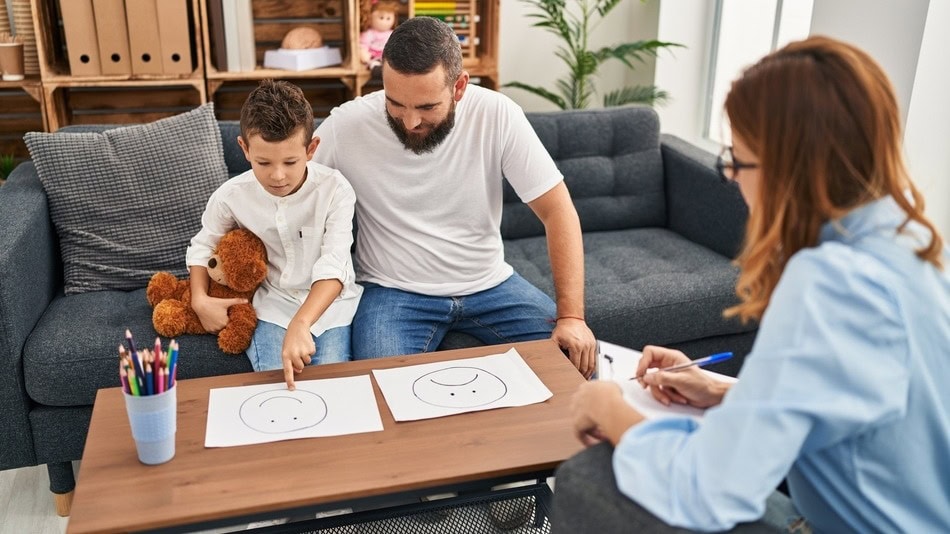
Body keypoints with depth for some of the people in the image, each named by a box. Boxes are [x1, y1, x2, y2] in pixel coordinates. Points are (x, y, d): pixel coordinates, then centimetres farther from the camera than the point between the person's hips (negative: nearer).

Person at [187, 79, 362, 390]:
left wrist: (300, 324, -41)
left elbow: (333, 266, -27)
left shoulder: (334, 189, -18)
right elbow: (203, 245, 11)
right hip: (274, 305, 1)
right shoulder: (232, 196, -9)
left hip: (330, 301, -1)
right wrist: (199, 299, -6)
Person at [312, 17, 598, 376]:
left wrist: (571, 315, -19)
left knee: (578, 358, -8)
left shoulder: (497, 115, -14)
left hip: (489, 284, 3)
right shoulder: (345, 126, -15)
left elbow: (556, 210, -12)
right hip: (393, 291, -2)